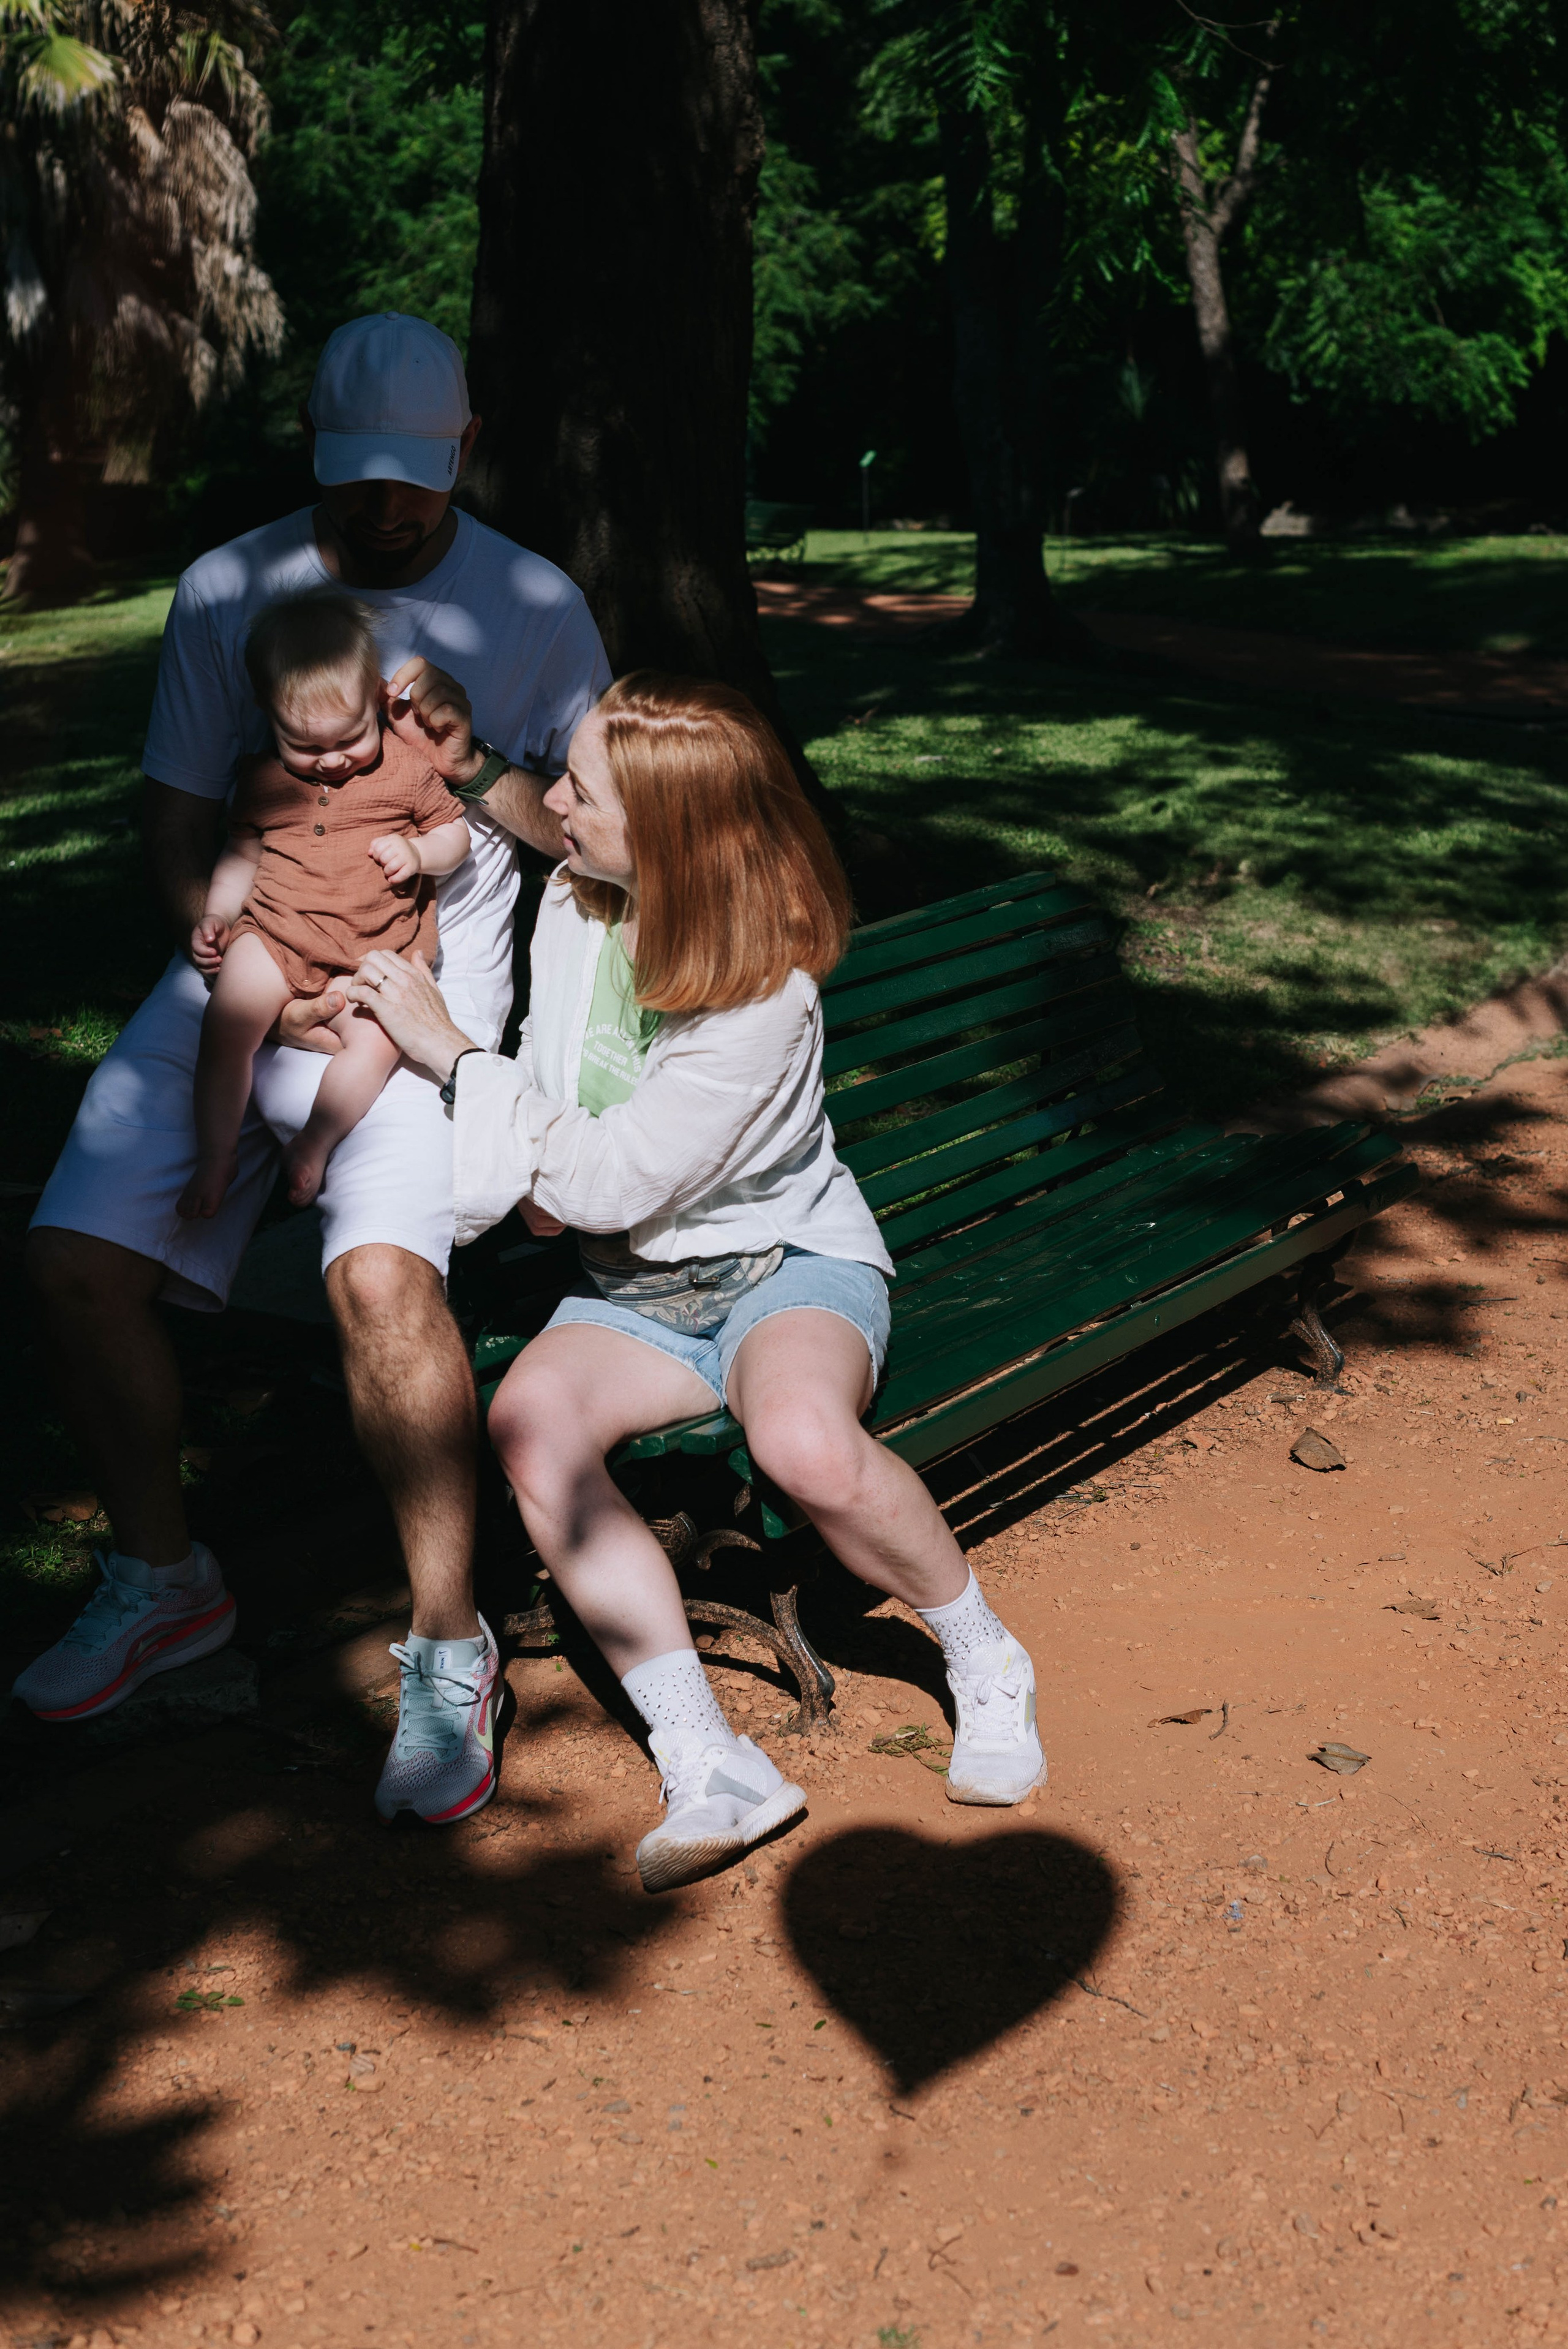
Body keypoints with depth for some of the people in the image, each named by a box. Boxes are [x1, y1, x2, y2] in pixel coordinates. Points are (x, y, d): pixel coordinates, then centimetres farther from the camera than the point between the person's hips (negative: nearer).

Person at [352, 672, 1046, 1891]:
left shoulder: (764, 993, -22)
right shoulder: (572, 905, -1)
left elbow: (611, 1185, -22)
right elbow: (543, 1090, 12)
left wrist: (449, 1049, -16)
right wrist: (515, 1176, -11)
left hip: (787, 1260, -5)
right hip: (635, 1289, 5)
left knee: (805, 1440, -39)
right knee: (529, 1416, -30)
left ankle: (986, 1662, -7)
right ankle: (708, 1766, -29)